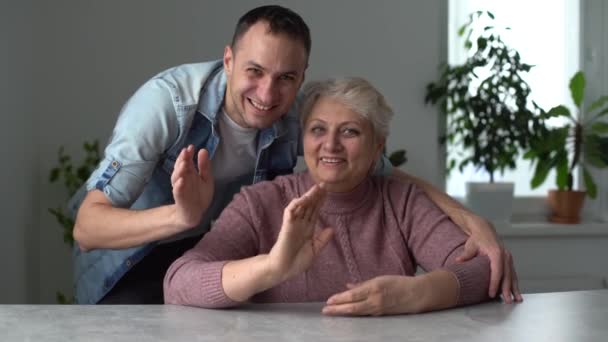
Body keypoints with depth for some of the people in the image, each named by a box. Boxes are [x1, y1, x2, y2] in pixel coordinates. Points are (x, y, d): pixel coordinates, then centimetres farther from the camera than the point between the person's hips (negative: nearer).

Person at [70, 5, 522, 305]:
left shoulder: (300, 115, -21)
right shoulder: (167, 101, -32)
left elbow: (392, 177, -12)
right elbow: (87, 228, -35)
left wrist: (475, 222, -29)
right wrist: (180, 216, -53)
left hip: (210, 243, 5)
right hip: (129, 249, -5)